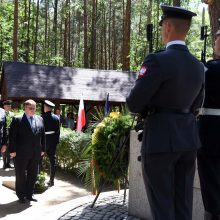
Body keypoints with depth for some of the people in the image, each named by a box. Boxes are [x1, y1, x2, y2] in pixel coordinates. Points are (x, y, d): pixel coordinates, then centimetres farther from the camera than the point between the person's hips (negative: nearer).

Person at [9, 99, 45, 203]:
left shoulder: (40, 119, 8)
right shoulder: (17, 119, -6)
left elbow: (42, 135, 11)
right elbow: (12, 136, -8)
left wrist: (42, 149, 8)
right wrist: (12, 150, -12)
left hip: (36, 153, 4)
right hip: (21, 153, -4)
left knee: (33, 175, 11)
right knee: (20, 175, 8)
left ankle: (29, 194, 25)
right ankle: (21, 195, 22)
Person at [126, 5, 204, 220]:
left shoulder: (157, 60, -16)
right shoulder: (198, 66, 8)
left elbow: (133, 103, -11)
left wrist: (149, 106, 10)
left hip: (161, 139, -7)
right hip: (188, 138, 7)